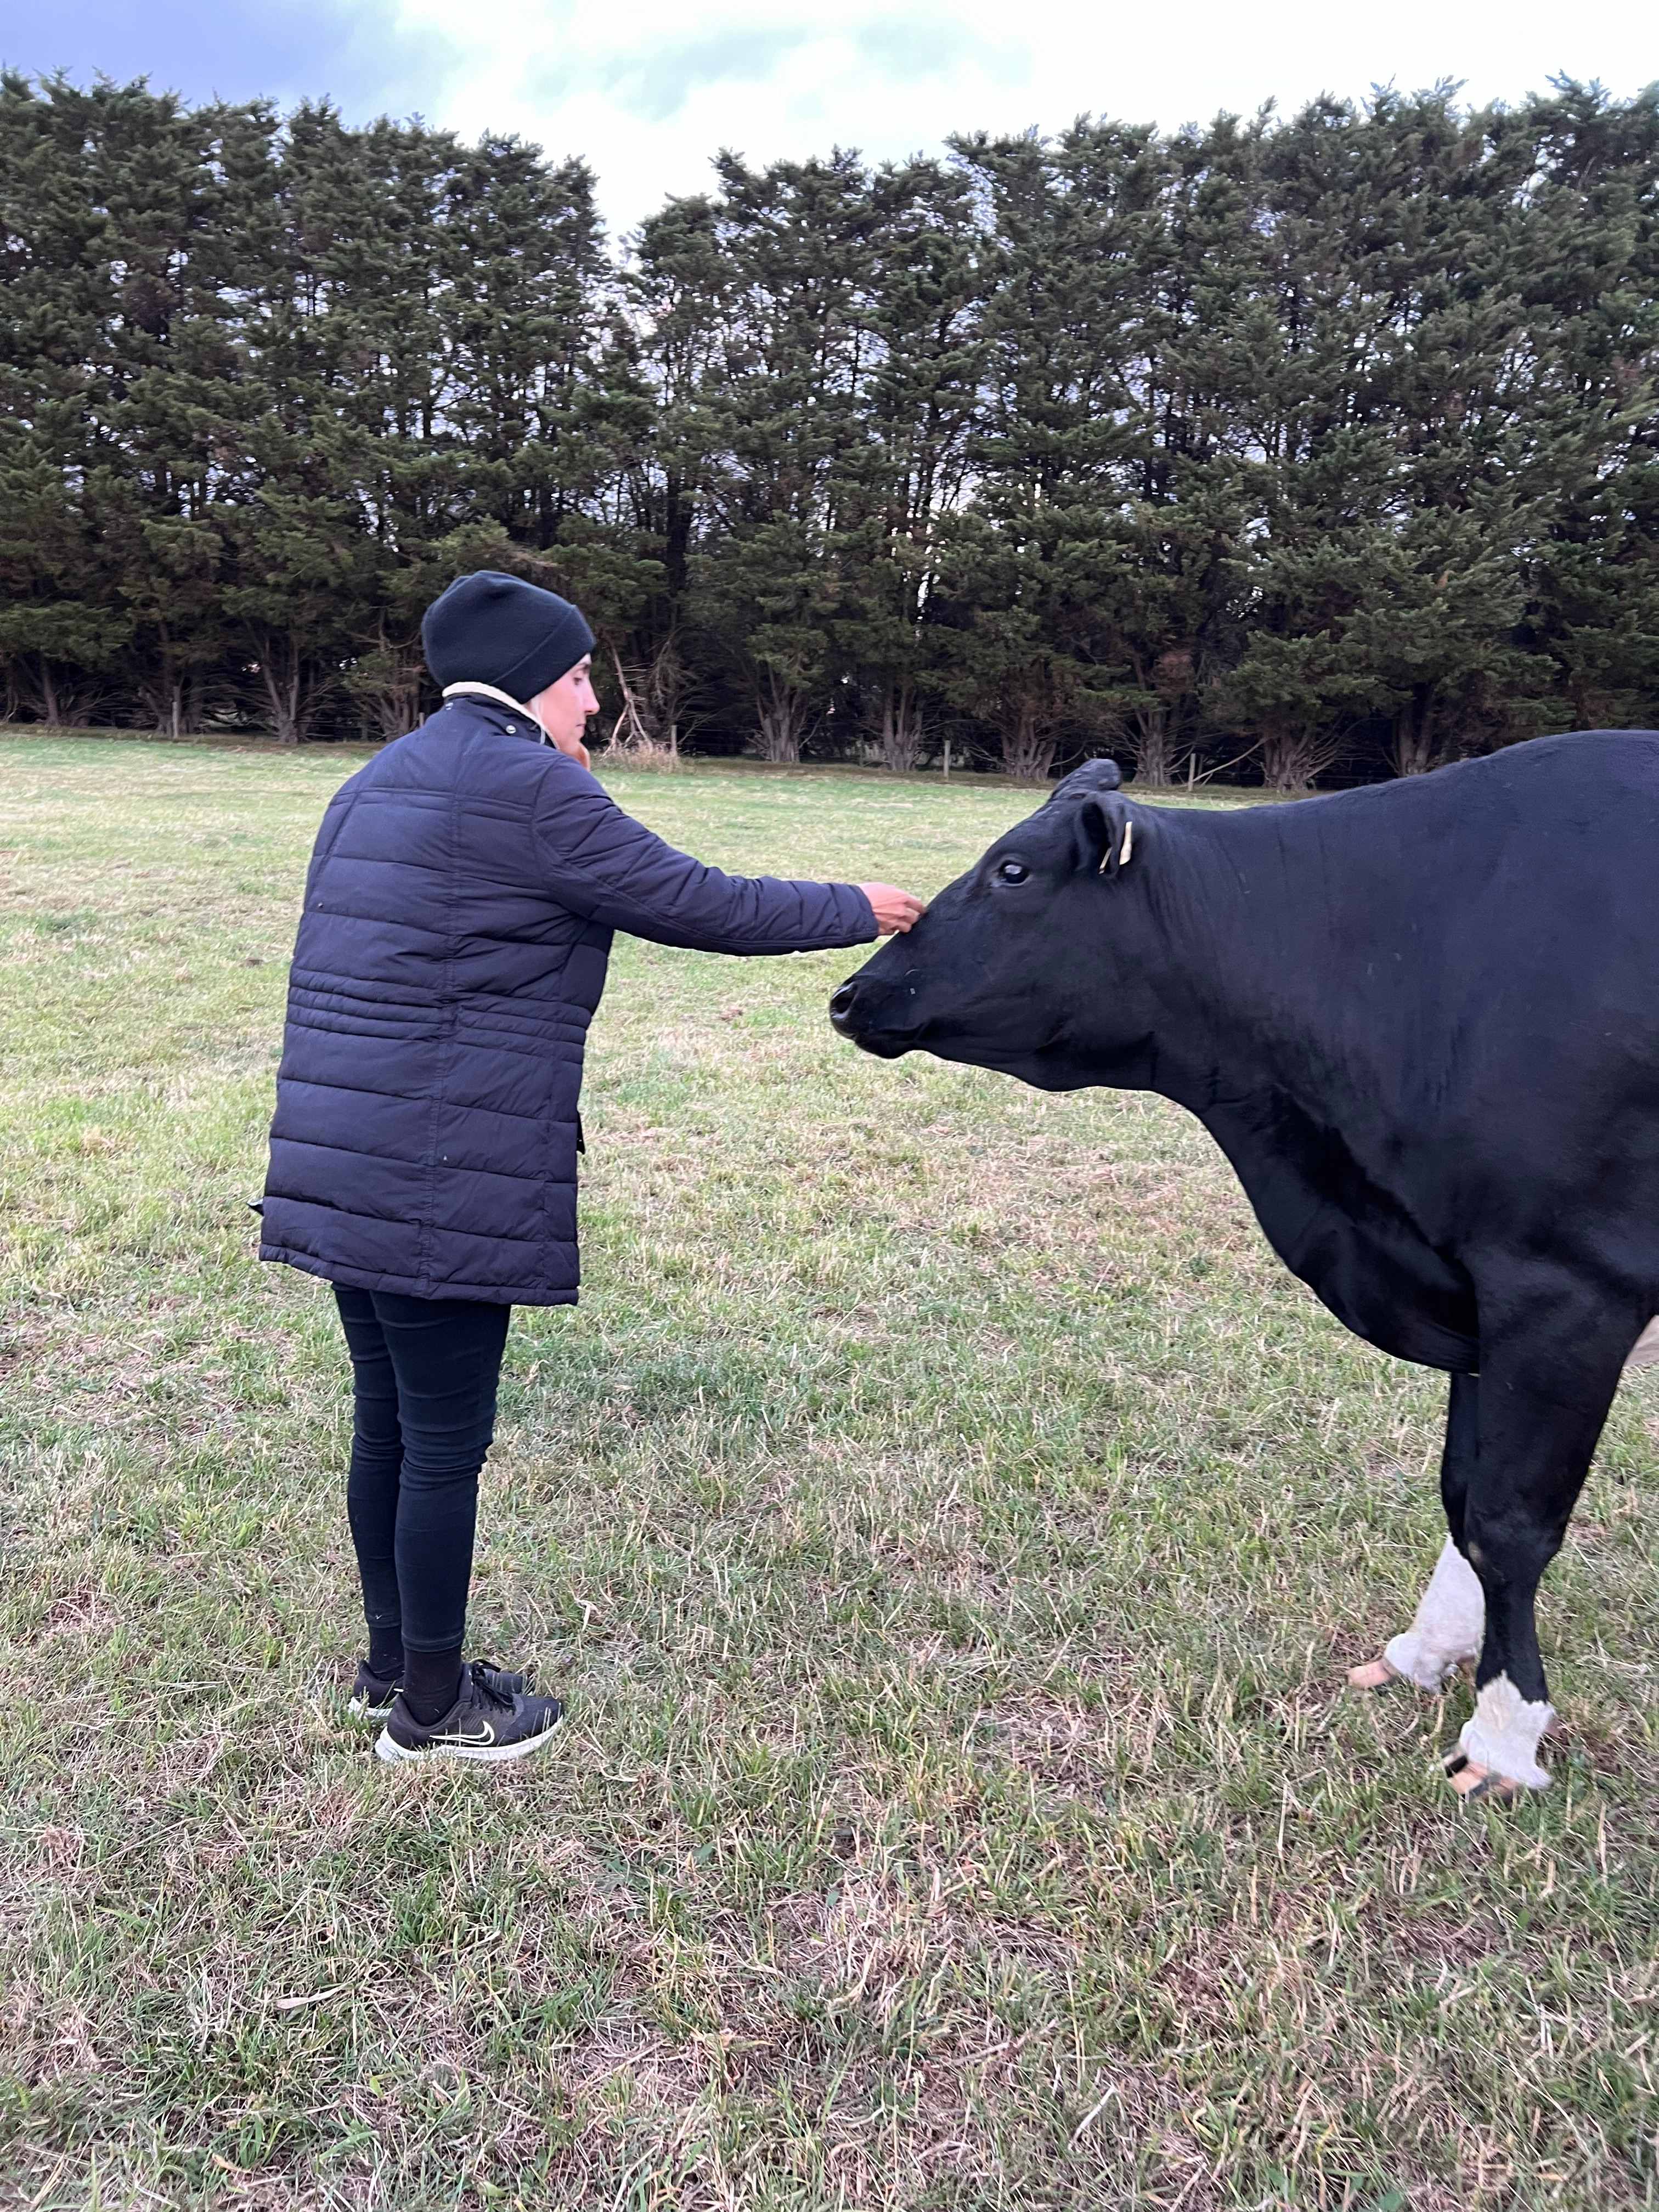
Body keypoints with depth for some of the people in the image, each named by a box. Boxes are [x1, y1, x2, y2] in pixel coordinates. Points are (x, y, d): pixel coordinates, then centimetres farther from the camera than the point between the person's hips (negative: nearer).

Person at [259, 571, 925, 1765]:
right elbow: (696, 904, -8)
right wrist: (856, 910, 2)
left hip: (341, 1165, 10)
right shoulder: (524, 787, -13)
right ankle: (433, 1706, 22)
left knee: (388, 1423, 20)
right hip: (443, 1189, -9)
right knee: (446, 1444, 5)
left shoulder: (380, 785, 16)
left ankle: (392, 1661, 36)